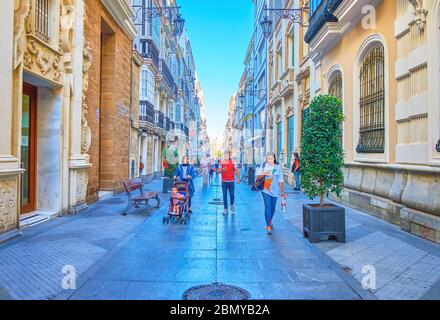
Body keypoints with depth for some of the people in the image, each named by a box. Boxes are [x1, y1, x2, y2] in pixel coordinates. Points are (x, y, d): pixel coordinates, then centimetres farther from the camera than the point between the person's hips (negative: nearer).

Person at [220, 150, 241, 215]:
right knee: (224, 195, 3)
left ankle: (232, 205, 31)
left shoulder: (233, 162, -3)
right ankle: (225, 209, 12)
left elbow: (237, 170, 5)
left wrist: (238, 178, 1)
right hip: (224, 181, 1)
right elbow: (219, 170, 6)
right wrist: (222, 170, -16)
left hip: (231, 181, -1)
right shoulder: (221, 162, -1)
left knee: (232, 195, 2)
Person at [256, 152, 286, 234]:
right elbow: (258, 177, -1)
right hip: (266, 190, -2)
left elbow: (280, 180, 6)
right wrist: (264, 173, -20)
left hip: (274, 190, 2)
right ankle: (268, 226, -8)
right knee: (267, 207, -10)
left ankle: (270, 221, 41)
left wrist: (282, 191, 6)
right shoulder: (263, 166, 0)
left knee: (273, 207, 13)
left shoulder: (277, 167, 4)